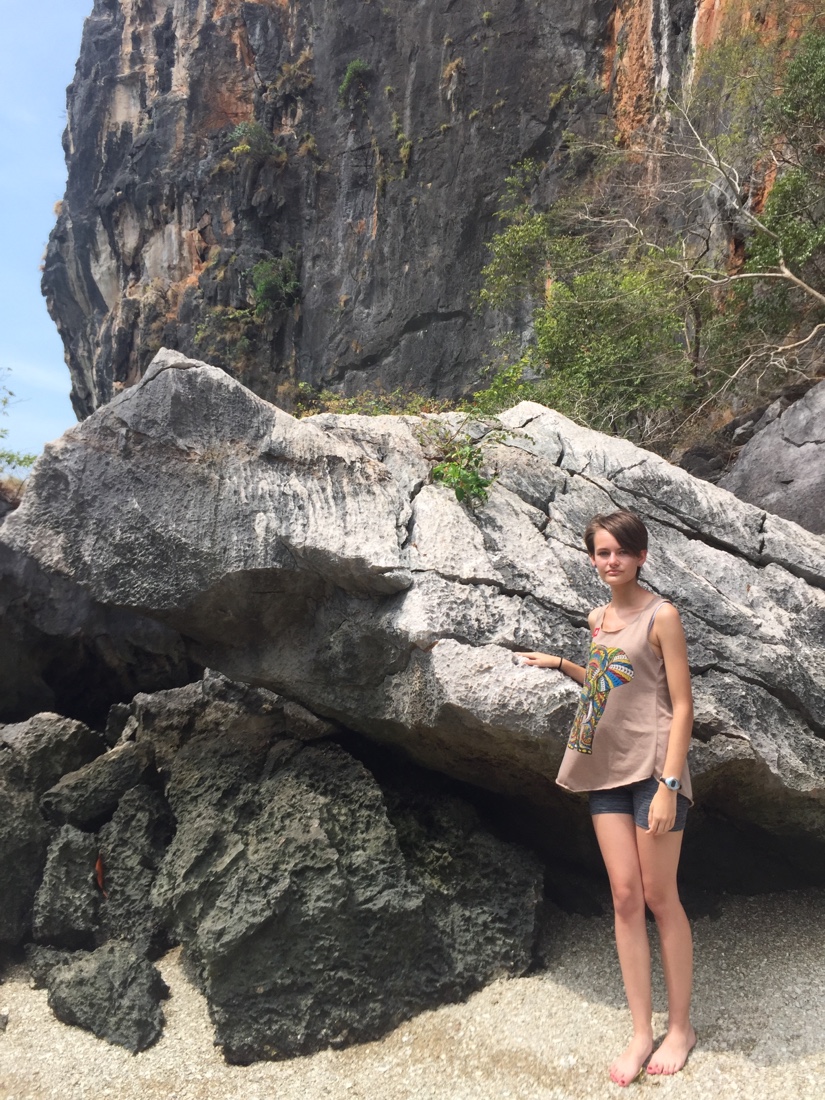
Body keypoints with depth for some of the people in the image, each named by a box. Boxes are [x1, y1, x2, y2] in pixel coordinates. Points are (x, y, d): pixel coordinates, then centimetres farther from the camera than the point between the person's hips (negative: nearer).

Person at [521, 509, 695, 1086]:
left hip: (653, 767, -5)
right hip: (607, 769, 6)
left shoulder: (661, 616, -9)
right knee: (625, 897, 7)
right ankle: (642, 1032, 17)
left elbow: (681, 705, -11)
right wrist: (561, 663, 16)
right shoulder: (599, 619, 10)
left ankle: (681, 1026, 23)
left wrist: (669, 783, -17)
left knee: (660, 897, 4)